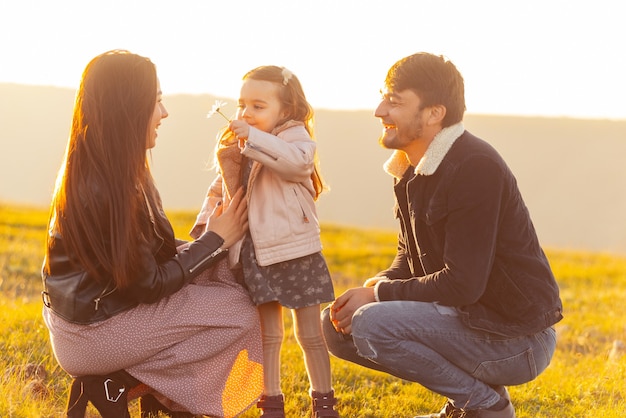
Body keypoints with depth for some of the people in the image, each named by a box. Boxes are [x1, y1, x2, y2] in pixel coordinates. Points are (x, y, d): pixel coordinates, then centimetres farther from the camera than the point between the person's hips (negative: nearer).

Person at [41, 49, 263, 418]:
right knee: (240, 314, -9)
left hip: (104, 302, 9)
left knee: (228, 275, 8)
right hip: (91, 330, -9)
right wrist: (216, 240, -10)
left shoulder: (114, 171, 3)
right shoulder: (100, 190, -26)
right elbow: (147, 284, -20)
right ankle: (117, 383, 2)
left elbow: (158, 252, 8)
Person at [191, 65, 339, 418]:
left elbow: (299, 160, -31)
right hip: (256, 254, 5)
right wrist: (206, 221, 2)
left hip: (295, 251, -5)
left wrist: (254, 138, -31)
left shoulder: (294, 136, -7)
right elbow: (221, 192, 18)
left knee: (310, 334, 5)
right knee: (268, 334, 11)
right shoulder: (237, 148, 11)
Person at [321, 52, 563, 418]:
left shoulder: (476, 168, -22)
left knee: (371, 324, -25)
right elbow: (409, 259, 17)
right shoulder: (412, 168, 7)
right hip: (470, 319, 10)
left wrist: (378, 294, -15)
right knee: (336, 325, 5)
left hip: (517, 339, -10)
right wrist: (375, 287, -5)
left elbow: (462, 284, -25)